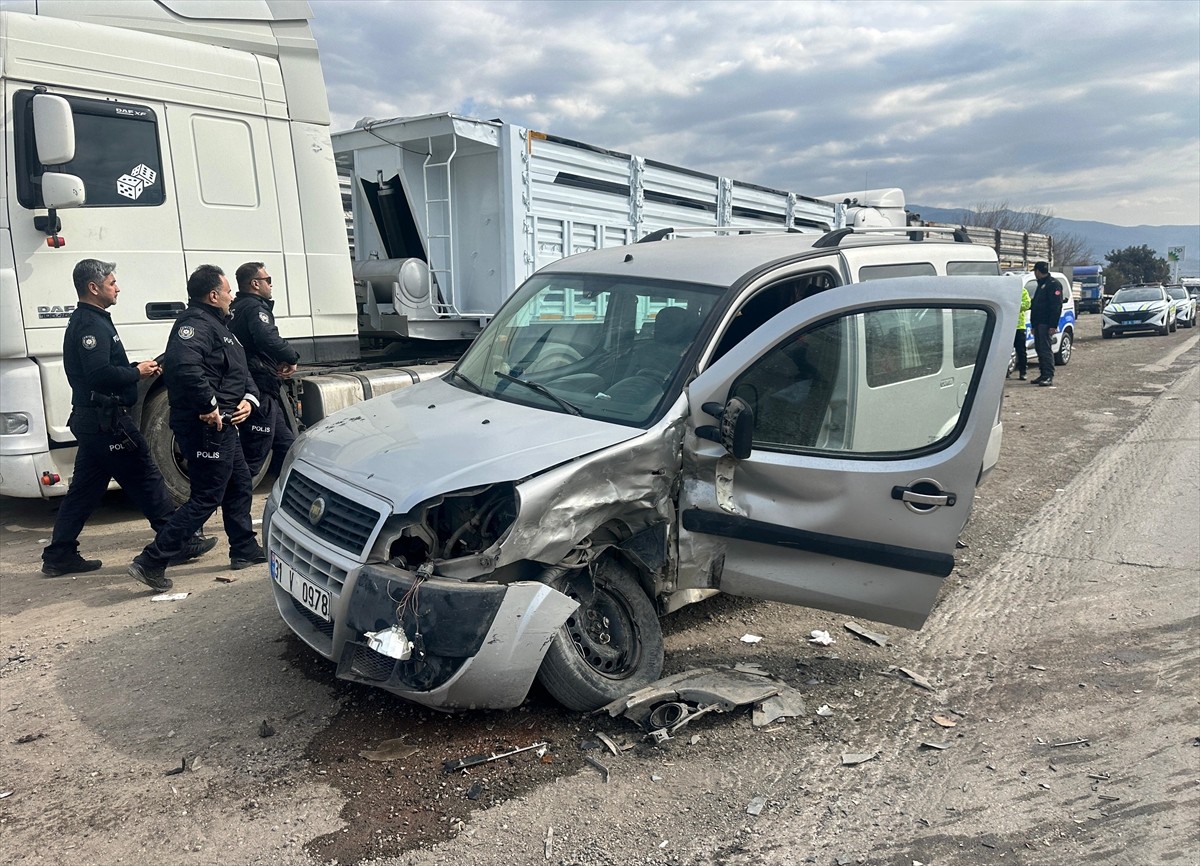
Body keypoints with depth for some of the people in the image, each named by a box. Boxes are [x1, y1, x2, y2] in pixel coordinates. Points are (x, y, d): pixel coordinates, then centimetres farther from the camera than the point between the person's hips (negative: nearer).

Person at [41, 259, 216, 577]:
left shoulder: (84, 322, 17)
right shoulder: (91, 325, -16)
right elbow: (101, 375, -27)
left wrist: (137, 369, 6)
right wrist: (138, 373, -13)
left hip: (90, 420, 10)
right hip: (106, 421, -10)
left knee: (84, 488, 13)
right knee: (145, 480, -3)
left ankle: (59, 555, 18)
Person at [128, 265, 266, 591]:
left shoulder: (217, 324, 19)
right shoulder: (195, 324, -16)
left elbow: (241, 370, 22)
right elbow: (185, 367, -35)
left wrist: (248, 398, 4)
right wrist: (209, 406, -28)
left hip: (223, 425, 11)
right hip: (206, 426, -11)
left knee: (239, 486, 21)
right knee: (206, 498, -7)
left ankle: (245, 550, 34)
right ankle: (151, 561, -3)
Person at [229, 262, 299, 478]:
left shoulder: (235, 308, 17)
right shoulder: (255, 308, -13)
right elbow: (269, 340, -32)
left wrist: (277, 364, 3)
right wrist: (291, 358, -14)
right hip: (260, 390, -11)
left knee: (285, 444, 19)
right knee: (254, 455, -7)